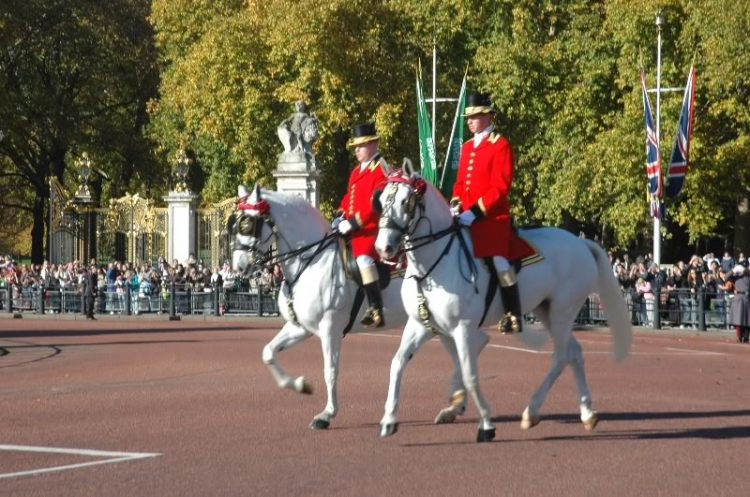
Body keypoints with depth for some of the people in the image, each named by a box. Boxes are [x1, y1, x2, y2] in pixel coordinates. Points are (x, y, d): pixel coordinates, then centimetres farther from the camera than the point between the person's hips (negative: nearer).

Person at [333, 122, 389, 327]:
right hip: (353, 231, 10)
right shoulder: (356, 171, 19)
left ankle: (376, 310, -30)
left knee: (364, 258, -32)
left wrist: (353, 223, -23)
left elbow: (375, 204, -19)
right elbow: (348, 197, 23)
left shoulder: (380, 170, -9)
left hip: (370, 230, -10)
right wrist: (340, 217, 5)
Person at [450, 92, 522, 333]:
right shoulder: (467, 147, 17)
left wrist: (475, 212, -19)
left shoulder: (500, 145, -6)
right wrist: (455, 205, 1)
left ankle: (513, 314, -10)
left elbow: (501, 186, -14)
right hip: (466, 218, 8)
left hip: (492, 217, -8)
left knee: (498, 260, -15)